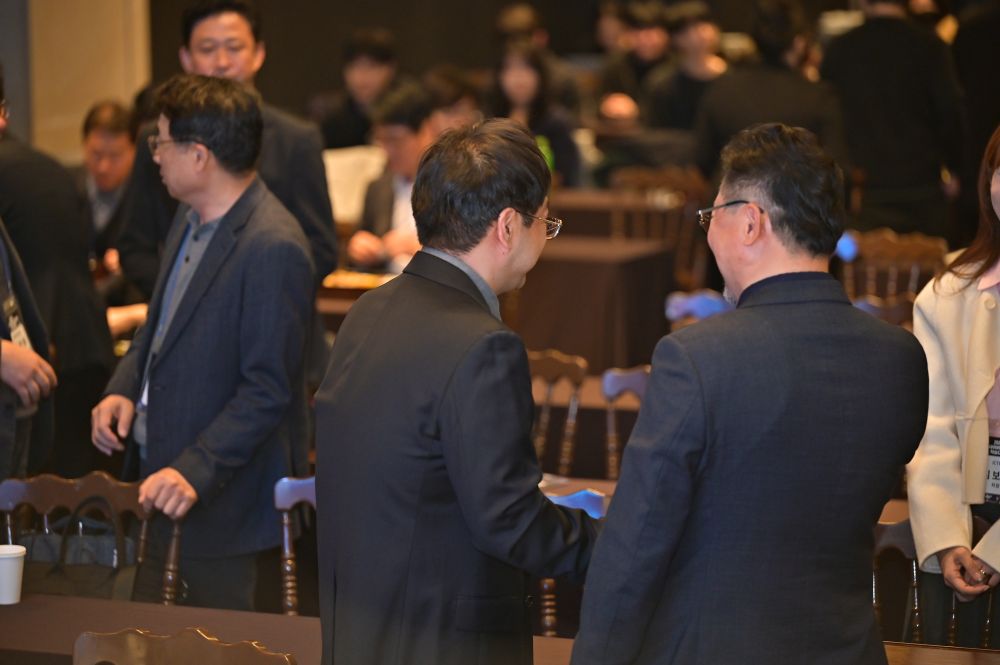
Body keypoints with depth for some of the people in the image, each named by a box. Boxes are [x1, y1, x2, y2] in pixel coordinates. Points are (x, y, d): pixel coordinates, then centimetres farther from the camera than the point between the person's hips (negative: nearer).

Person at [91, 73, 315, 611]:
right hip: (162, 485, 9)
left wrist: (195, 471, -27)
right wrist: (123, 388, 4)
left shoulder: (274, 248, -22)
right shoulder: (191, 218, 8)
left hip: (221, 503, -9)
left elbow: (267, 390, -22)